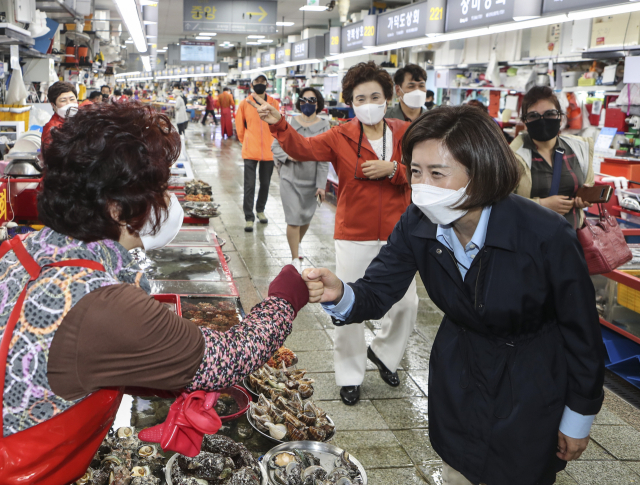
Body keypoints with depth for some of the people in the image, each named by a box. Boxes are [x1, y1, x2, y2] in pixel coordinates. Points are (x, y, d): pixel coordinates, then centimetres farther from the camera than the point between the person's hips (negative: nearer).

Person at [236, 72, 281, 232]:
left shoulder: (274, 103, 2)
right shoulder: (245, 104, -2)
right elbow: (239, 126, 9)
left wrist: (274, 143, 9)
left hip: (268, 151, 2)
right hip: (250, 151, -2)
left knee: (265, 183, 14)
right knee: (249, 185, -4)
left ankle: (260, 210, 33)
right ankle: (248, 217, 1)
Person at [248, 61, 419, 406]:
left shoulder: (405, 133, 2)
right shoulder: (341, 137, -3)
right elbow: (303, 148, -19)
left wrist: (392, 169, -18)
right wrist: (279, 125, -37)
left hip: (397, 234, 2)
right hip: (354, 235, -2)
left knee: (406, 302, 10)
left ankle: (383, 352, 39)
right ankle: (350, 375, 24)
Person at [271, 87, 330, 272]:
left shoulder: (323, 126, -5)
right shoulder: (289, 123, -3)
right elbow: (275, 146, 5)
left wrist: (321, 185, -9)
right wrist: (287, 156, -16)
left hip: (311, 181, 1)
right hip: (290, 178, -1)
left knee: (306, 218, 15)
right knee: (293, 219, -5)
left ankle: (297, 244, 45)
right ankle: (295, 259, 6)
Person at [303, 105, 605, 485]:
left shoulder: (547, 236, -30)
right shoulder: (417, 226, -17)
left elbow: (583, 328, -17)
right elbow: (377, 293, -11)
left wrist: (579, 417, -7)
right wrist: (339, 295, -36)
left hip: (531, 386, -4)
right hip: (459, 372, 4)